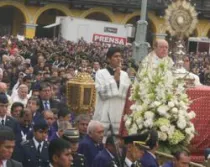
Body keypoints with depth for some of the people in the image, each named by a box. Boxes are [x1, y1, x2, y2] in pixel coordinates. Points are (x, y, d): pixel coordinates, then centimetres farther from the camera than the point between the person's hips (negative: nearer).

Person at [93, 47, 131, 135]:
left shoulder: (124, 74, 13)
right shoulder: (100, 73, 1)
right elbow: (102, 93, -10)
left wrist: (119, 80, -5)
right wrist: (114, 79, -7)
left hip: (120, 113, 3)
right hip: (104, 114, -3)